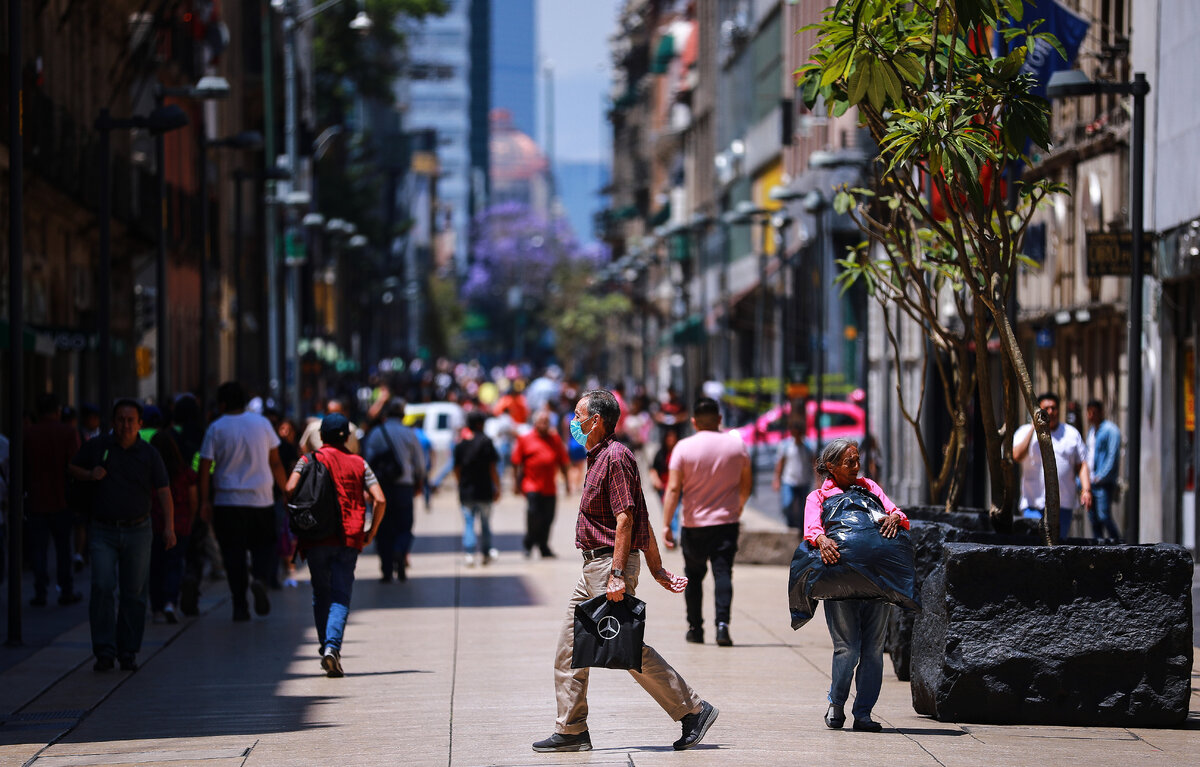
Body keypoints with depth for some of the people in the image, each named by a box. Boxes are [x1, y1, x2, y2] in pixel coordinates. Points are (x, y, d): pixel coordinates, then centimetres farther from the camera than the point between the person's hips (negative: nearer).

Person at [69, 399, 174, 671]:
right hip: (103, 531, -1)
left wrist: (169, 526, -12)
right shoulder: (97, 446, 4)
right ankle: (104, 651, -8)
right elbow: (73, 468, 16)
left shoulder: (148, 454, 2)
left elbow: (164, 492, 0)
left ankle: (128, 652, 11)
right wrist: (89, 474, -7)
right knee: (103, 588, -12)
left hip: (137, 530, 1)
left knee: (135, 593, 2)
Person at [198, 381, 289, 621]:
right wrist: (285, 488, 18)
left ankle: (240, 605, 0)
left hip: (227, 502, -1)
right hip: (261, 499, 1)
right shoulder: (262, 423, 3)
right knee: (263, 545, 13)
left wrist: (205, 501, 1)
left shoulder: (216, 429, -3)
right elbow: (275, 462, 7)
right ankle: (261, 579, -17)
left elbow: (205, 468, -5)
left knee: (233, 552, 3)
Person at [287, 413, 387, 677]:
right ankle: (333, 646, -22)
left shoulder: (308, 460, 5)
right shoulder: (358, 464, 7)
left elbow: (290, 489, -10)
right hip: (348, 538, 0)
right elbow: (380, 500, -1)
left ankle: (325, 645, 15)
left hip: (316, 537, 0)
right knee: (341, 596, -3)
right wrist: (371, 532, 10)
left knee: (321, 593, 16)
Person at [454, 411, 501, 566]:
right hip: (484, 490, -2)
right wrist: (497, 488, -2)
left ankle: (468, 553, -10)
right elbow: (492, 468, -9)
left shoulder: (460, 444, 4)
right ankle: (485, 554, 20)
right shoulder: (486, 442, -7)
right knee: (485, 523, 11)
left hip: (466, 491, 2)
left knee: (468, 523, 3)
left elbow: (457, 470, 8)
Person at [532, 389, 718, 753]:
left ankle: (693, 710, 1)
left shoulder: (615, 457, -14)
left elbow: (626, 520, -20)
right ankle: (571, 730, 9)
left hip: (611, 563, -10)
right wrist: (656, 569, 20)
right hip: (593, 568, 10)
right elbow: (643, 520, 20)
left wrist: (617, 575, -25)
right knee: (569, 648, 7)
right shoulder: (599, 458, 18)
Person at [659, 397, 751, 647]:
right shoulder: (737, 444, -1)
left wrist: (666, 524, -10)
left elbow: (673, 489, -11)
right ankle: (722, 623, -20)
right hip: (727, 523, 0)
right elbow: (747, 484, 10)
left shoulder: (684, 447, -7)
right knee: (723, 573, -2)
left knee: (694, 575, 13)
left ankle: (695, 628, 19)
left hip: (694, 525, 0)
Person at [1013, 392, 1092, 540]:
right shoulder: (1025, 432, 7)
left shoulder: (1071, 434, 13)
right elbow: (1016, 456, -11)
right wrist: (1034, 428, -10)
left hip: (1063, 504, 2)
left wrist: (1086, 489, -3)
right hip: (1034, 504, -2)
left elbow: (1081, 465, 11)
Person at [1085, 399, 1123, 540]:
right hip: (1091, 481, 8)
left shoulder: (1110, 430, -7)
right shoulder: (1091, 430, 19)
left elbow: (1113, 457, -14)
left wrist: (1100, 477, -21)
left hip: (1104, 482, -8)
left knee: (1104, 516, -15)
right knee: (1093, 517, 6)